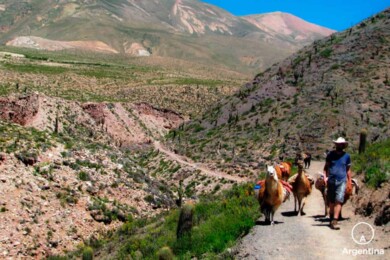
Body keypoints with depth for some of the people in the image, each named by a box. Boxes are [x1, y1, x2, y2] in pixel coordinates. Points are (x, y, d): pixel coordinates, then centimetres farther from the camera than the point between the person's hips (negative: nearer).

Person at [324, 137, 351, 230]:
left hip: (342, 181, -1)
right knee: (331, 201, 10)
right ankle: (331, 219, 27)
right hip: (331, 181, 1)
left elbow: (348, 169, 13)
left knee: (339, 201, -12)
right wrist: (325, 176, -3)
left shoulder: (346, 156, 6)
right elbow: (326, 167, 11)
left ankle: (334, 221, -15)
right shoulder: (330, 154, 6)